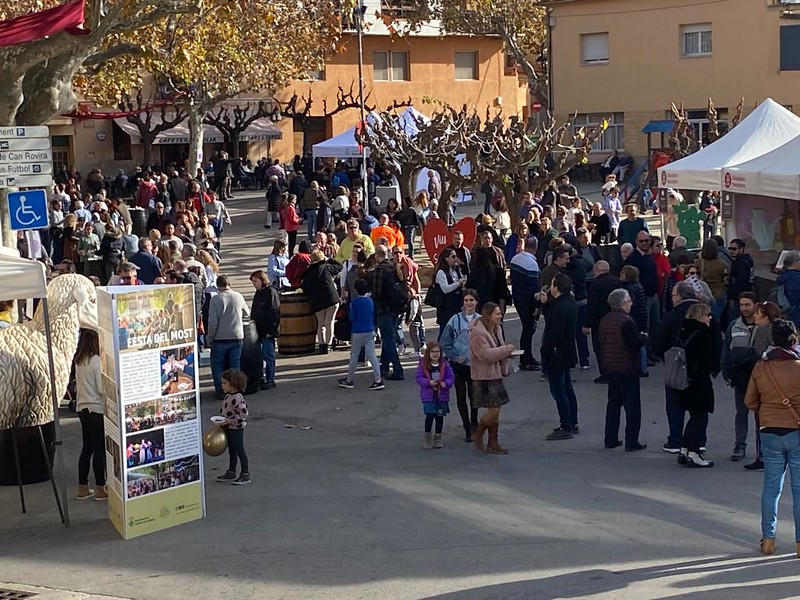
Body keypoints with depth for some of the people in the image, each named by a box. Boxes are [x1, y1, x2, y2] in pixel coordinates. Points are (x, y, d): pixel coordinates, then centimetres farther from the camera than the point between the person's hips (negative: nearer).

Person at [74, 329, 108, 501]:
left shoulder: (79, 361, 6)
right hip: (97, 409, -7)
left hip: (82, 407, 7)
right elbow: (102, 389, -17)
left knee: (87, 448, 13)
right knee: (100, 449, 0)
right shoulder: (97, 361, -16)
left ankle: (82, 488, 17)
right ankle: (100, 489, 5)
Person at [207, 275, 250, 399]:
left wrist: (209, 338, 0)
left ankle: (220, 390, 6)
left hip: (220, 338, -3)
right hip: (237, 337, 3)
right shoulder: (238, 296, 0)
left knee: (217, 365, 11)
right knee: (235, 365, 11)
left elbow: (212, 322, -12)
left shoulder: (215, 300, -10)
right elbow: (246, 314, 15)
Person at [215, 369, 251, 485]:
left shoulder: (237, 398, -24)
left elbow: (244, 414, -27)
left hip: (236, 429, -9)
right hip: (228, 428, 9)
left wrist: (228, 421, -25)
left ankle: (245, 475, 7)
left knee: (239, 451, -1)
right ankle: (231, 472, 30)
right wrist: (222, 422, 7)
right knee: (231, 451, 18)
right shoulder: (228, 397, 6)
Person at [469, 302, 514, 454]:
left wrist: (507, 351, 9)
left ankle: (493, 443, 17)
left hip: (495, 374, 9)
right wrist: (505, 350, -20)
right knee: (493, 410, -11)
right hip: (484, 376, -9)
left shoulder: (496, 329, 12)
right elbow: (485, 354, -24)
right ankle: (478, 435, 10)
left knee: (495, 410, 10)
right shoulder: (478, 333, -18)